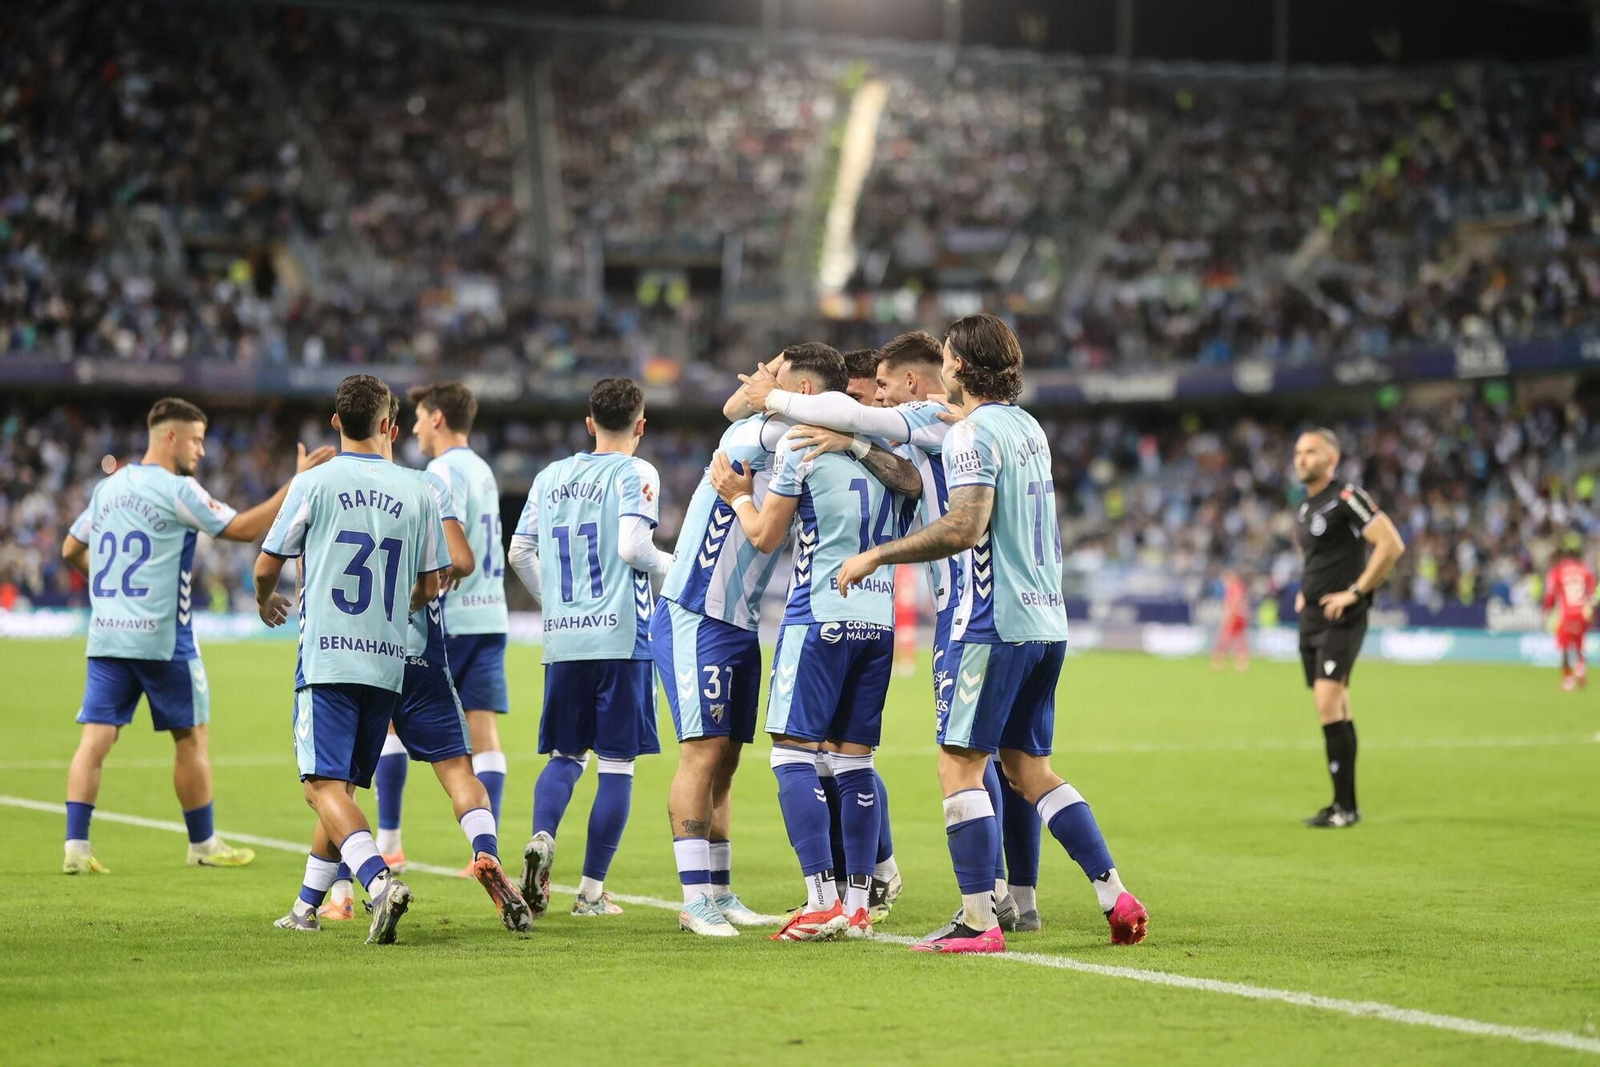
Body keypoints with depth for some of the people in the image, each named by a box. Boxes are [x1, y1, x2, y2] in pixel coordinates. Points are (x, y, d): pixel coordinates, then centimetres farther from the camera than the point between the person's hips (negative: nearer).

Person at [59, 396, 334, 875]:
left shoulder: (108, 487, 12)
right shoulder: (177, 491, -9)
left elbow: (71, 550, 21)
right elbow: (243, 528, -12)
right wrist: (297, 484, -9)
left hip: (105, 636, 6)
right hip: (160, 639, -6)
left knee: (95, 738, 1)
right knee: (191, 736, 9)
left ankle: (76, 846, -8)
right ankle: (203, 844, 18)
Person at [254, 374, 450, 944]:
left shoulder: (313, 483, -3)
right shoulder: (418, 491, 5)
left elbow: (267, 565, 5)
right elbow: (429, 587, 10)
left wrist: (267, 602, 28)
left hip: (326, 657, -4)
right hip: (388, 662, 4)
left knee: (324, 785, -9)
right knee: (342, 785, 14)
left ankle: (380, 880, -30)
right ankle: (306, 905, 21)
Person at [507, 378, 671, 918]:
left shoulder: (549, 476, 13)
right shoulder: (634, 473, -3)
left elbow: (520, 554, 14)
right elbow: (633, 546, -15)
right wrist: (670, 565, 5)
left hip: (562, 639, 5)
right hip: (620, 636, -5)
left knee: (566, 754, 15)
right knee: (617, 763, 2)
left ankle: (541, 838, -13)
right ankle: (592, 890, 2)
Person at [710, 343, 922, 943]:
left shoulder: (799, 446, -6)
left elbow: (765, 537, 0)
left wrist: (739, 495, 18)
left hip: (820, 617, -6)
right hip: (879, 620, 6)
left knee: (793, 754, -3)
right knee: (854, 758, 9)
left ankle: (823, 902, -11)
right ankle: (860, 906, 7)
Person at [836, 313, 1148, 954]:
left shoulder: (972, 433, -11)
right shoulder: (1028, 428, 17)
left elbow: (964, 526, -23)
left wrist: (876, 556, -16)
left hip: (994, 624, -9)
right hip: (1045, 620, 9)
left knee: (959, 767, -4)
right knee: (1029, 769, 14)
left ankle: (978, 922, -7)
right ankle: (1115, 897, 9)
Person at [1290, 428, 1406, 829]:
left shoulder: (1347, 498, -11)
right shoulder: (1304, 508, 16)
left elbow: (1391, 544, -18)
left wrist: (1355, 592, -17)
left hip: (1341, 617, -8)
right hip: (1311, 617, 8)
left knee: (1328, 702, -17)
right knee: (1337, 710, 10)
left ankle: (1346, 806, -14)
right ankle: (1343, 804, 14)